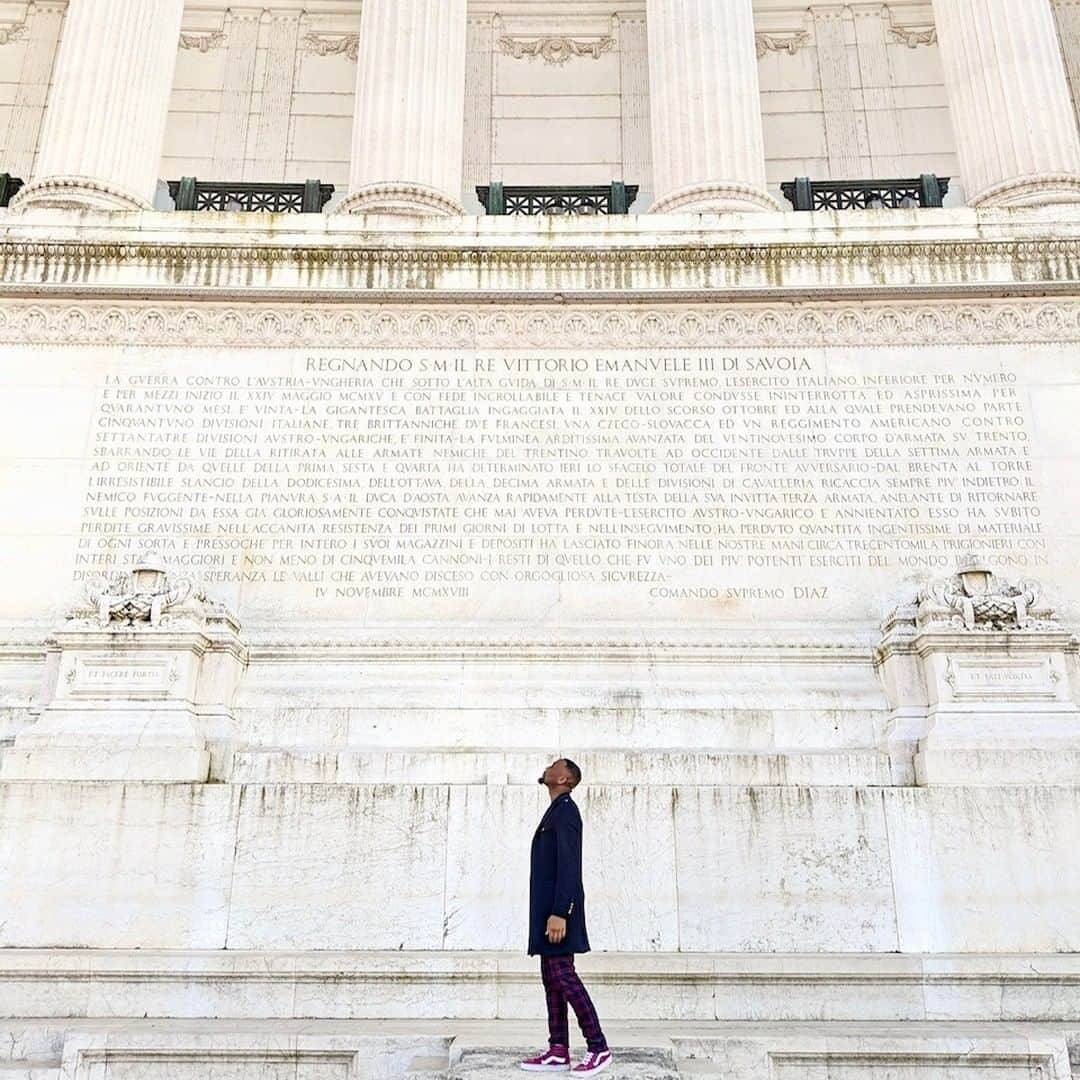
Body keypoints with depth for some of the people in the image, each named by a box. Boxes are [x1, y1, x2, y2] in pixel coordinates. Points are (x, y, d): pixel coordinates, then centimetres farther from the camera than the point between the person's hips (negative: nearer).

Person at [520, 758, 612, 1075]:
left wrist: (559, 913, -24)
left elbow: (568, 865, -19)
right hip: (548, 907, 10)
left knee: (563, 975, -10)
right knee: (551, 977, 8)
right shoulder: (556, 811, 19)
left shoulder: (565, 809, -11)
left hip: (557, 907, -10)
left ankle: (598, 1048, -5)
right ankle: (558, 1051, 11)